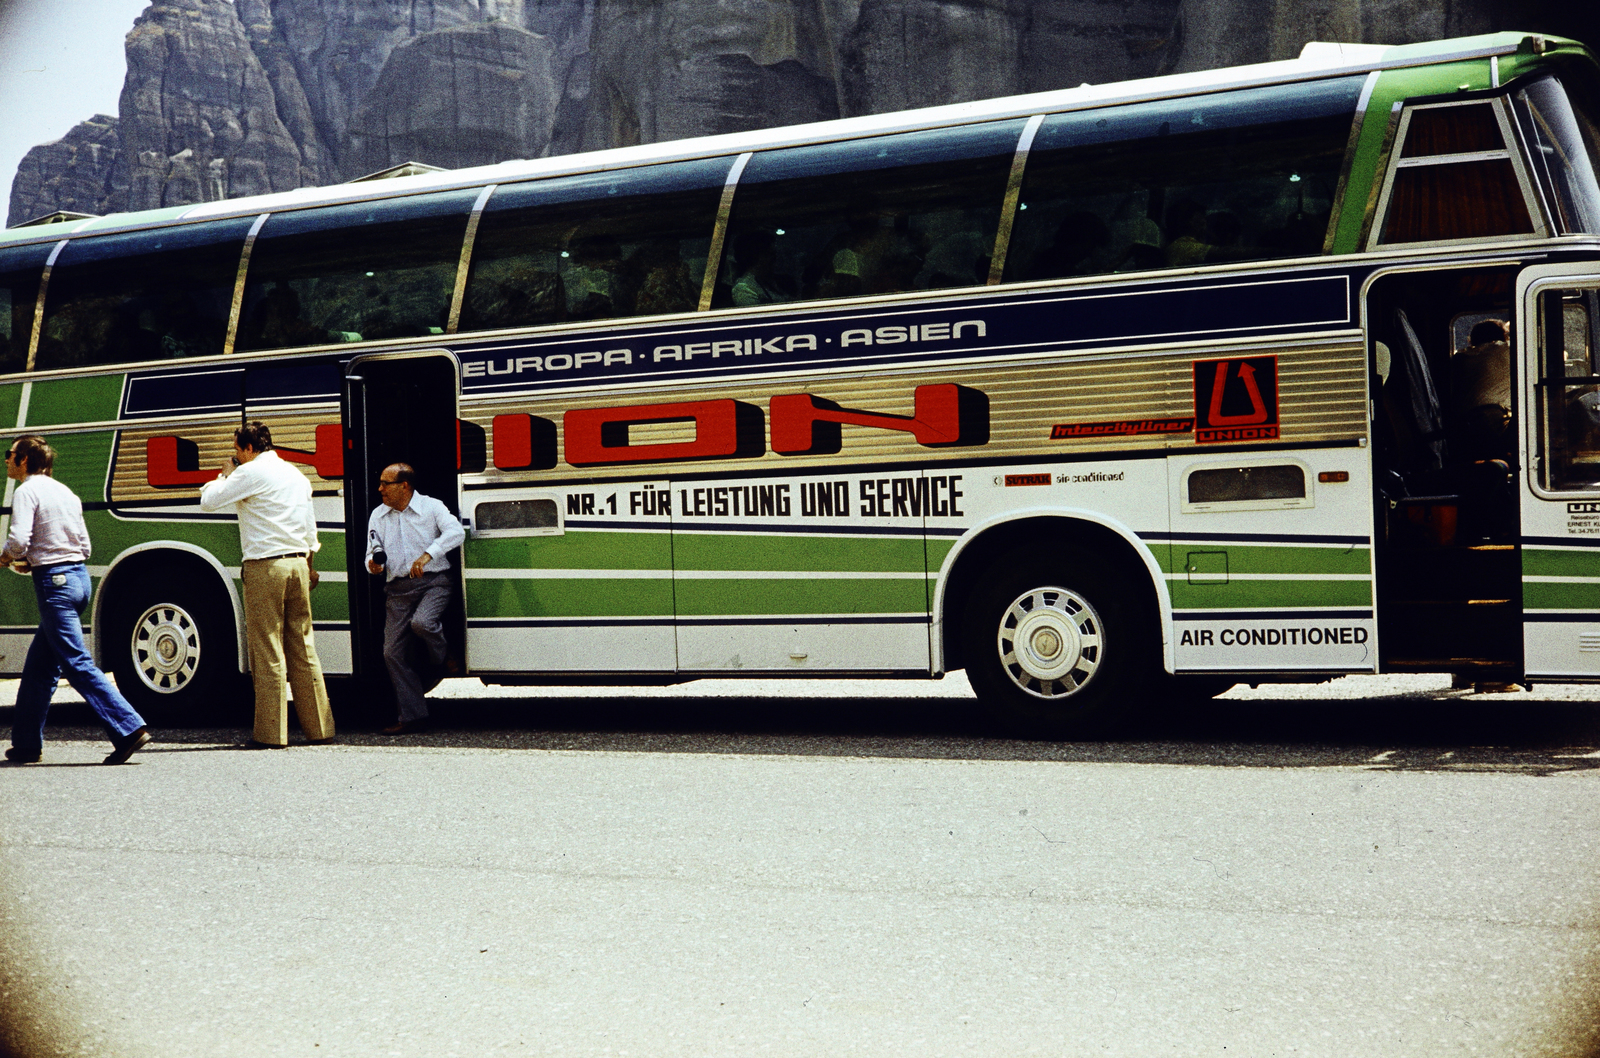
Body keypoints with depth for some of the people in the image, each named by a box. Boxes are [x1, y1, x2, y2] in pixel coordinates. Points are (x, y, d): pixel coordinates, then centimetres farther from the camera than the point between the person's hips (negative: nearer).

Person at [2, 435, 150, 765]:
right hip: (79, 576, 9)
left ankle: (128, 728, -19)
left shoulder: (27, 491, -7)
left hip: (54, 581, -9)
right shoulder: (65, 492, 18)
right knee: (38, 666, 16)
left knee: (77, 664, -10)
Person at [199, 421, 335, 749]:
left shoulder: (250, 473, -5)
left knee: (268, 652, -4)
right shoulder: (297, 475, 18)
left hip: (265, 566, -7)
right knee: (303, 647, 10)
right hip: (298, 563, 7)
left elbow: (208, 500, -1)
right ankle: (319, 728, 10)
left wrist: (224, 477, 16)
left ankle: (271, 733, -2)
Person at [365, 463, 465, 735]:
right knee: (393, 652, -5)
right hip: (397, 588, 5)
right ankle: (412, 716, 2)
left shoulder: (431, 507, 1)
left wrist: (428, 554, -28)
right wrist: (373, 564, -5)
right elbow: (372, 554, 20)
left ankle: (445, 658, 0)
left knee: (421, 622, -34)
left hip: (432, 582, -5)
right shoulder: (377, 516, 17)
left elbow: (455, 532, -15)